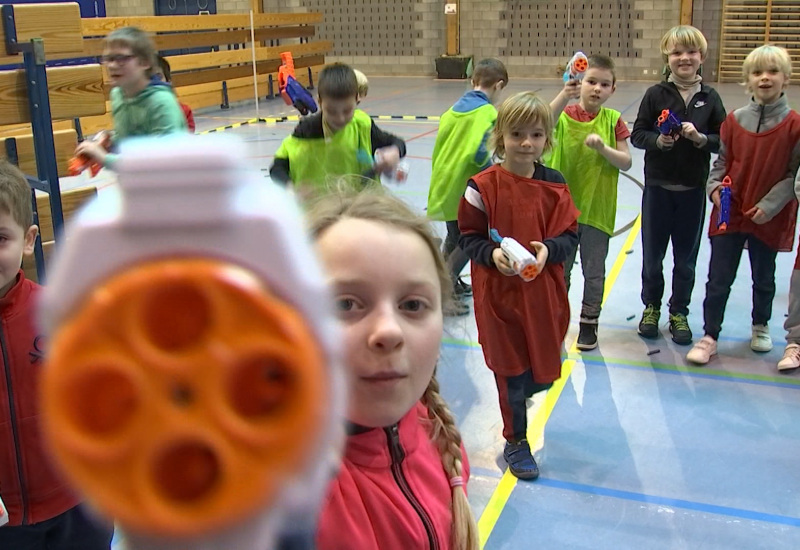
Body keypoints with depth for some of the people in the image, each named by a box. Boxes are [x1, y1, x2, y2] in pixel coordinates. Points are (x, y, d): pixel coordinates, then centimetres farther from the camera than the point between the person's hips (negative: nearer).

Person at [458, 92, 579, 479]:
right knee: (511, 371, 9)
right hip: (500, 294, -3)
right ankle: (515, 440, 31)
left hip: (544, 294, 3)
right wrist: (492, 254, -24)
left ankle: (517, 394, 48)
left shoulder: (554, 185, 0)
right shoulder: (483, 186, -11)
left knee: (544, 372, 12)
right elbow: (468, 237, -5)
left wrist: (548, 249, -19)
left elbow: (570, 236, 2)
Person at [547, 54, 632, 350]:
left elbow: (626, 162, -5)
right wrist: (565, 93, -39)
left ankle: (589, 323, 28)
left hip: (598, 208, 1)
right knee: (560, 268, 14)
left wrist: (602, 147, -21)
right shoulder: (564, 115, -6)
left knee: (594, 271, 11)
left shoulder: (613, 120, -2)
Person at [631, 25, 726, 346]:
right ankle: (651, 307, 31)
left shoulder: (710, 98, 0)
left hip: (693, 190, 1)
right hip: (658, 187, -1)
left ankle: (679, 312, 27)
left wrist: (700, 138, -17)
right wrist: (658, 140, -21)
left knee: (686, 259, 10)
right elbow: (637, 135, -2)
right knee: (652, 255, 11)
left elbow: (723, 140, 2)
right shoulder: (656, 94, -4)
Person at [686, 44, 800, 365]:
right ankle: (709, 337, 11)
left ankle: (760, 327, 39)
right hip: (730, 212, 1)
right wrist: (714, 187, -10)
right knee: (719, 279, 2)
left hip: (769, 218, -1)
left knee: (764, 278, 17)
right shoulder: (734, 120, 0)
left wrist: (770, 205, -15)